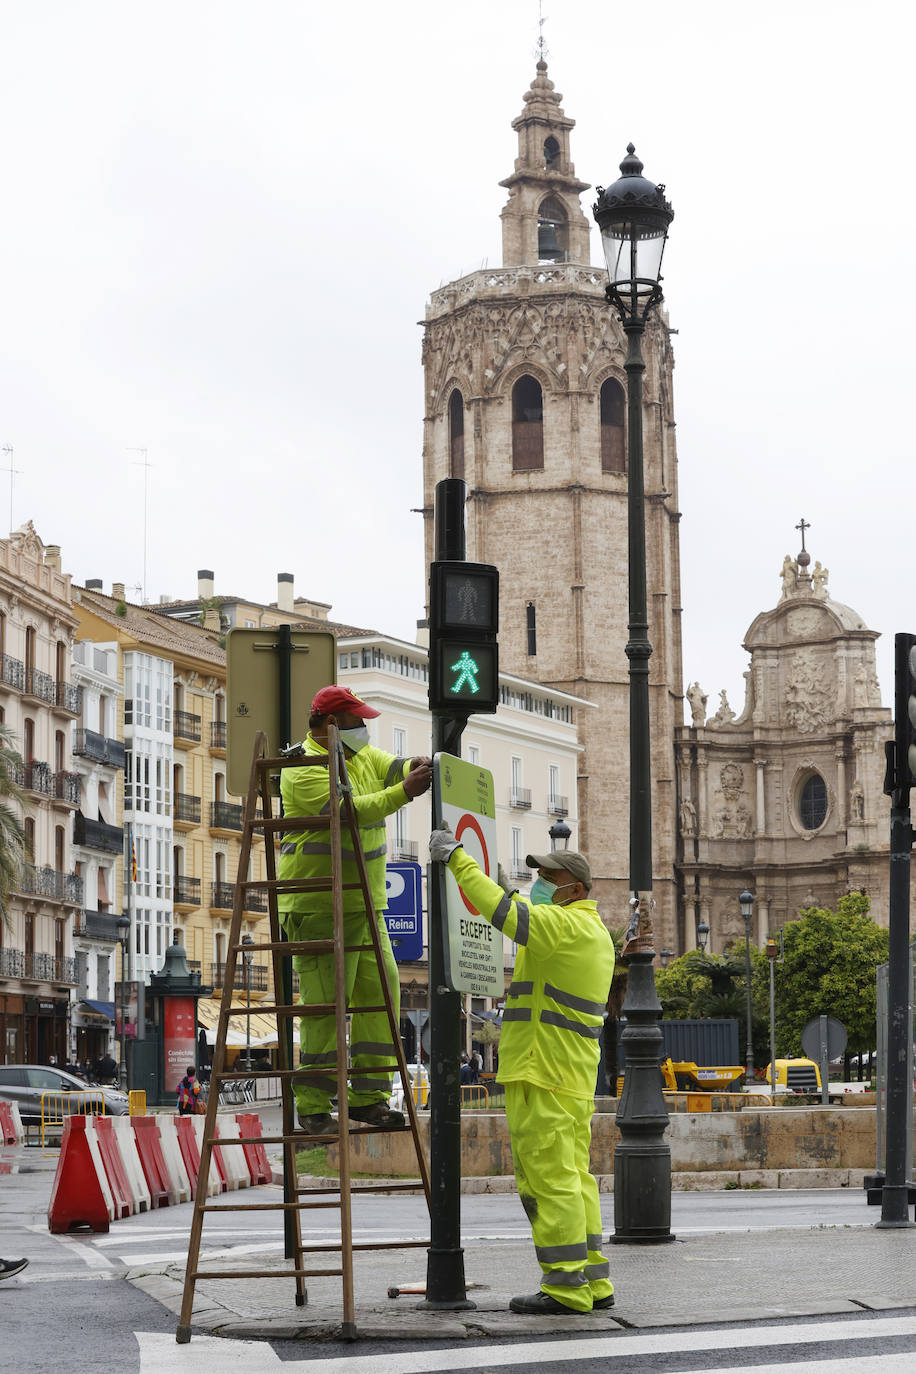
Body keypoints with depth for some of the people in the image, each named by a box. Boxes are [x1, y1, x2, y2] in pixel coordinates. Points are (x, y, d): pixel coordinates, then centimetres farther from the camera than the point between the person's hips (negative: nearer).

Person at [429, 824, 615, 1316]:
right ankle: (592, 1282, 13)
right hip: (572, 1077, 11)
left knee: (549, 1178, -9)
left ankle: (565, 1286, -9)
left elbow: (503, 914, -23)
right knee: (572, 1178, 12)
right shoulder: (595, 933, 19)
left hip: (541, 1073, -11)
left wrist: (456, 858, -18)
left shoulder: (567, 925, -13)